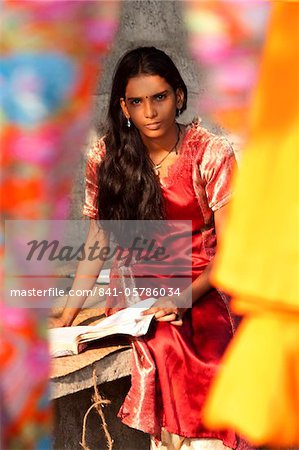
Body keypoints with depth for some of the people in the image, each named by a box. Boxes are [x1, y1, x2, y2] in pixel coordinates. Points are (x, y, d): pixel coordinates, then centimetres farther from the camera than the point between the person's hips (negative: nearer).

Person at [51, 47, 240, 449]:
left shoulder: (212, 155, -6)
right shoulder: (105, 158, 1)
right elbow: (98, 239, 8)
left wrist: (185, 296, -21)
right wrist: (68, 315, -1)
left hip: (201, 287, -1)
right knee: (167, 346, -33)